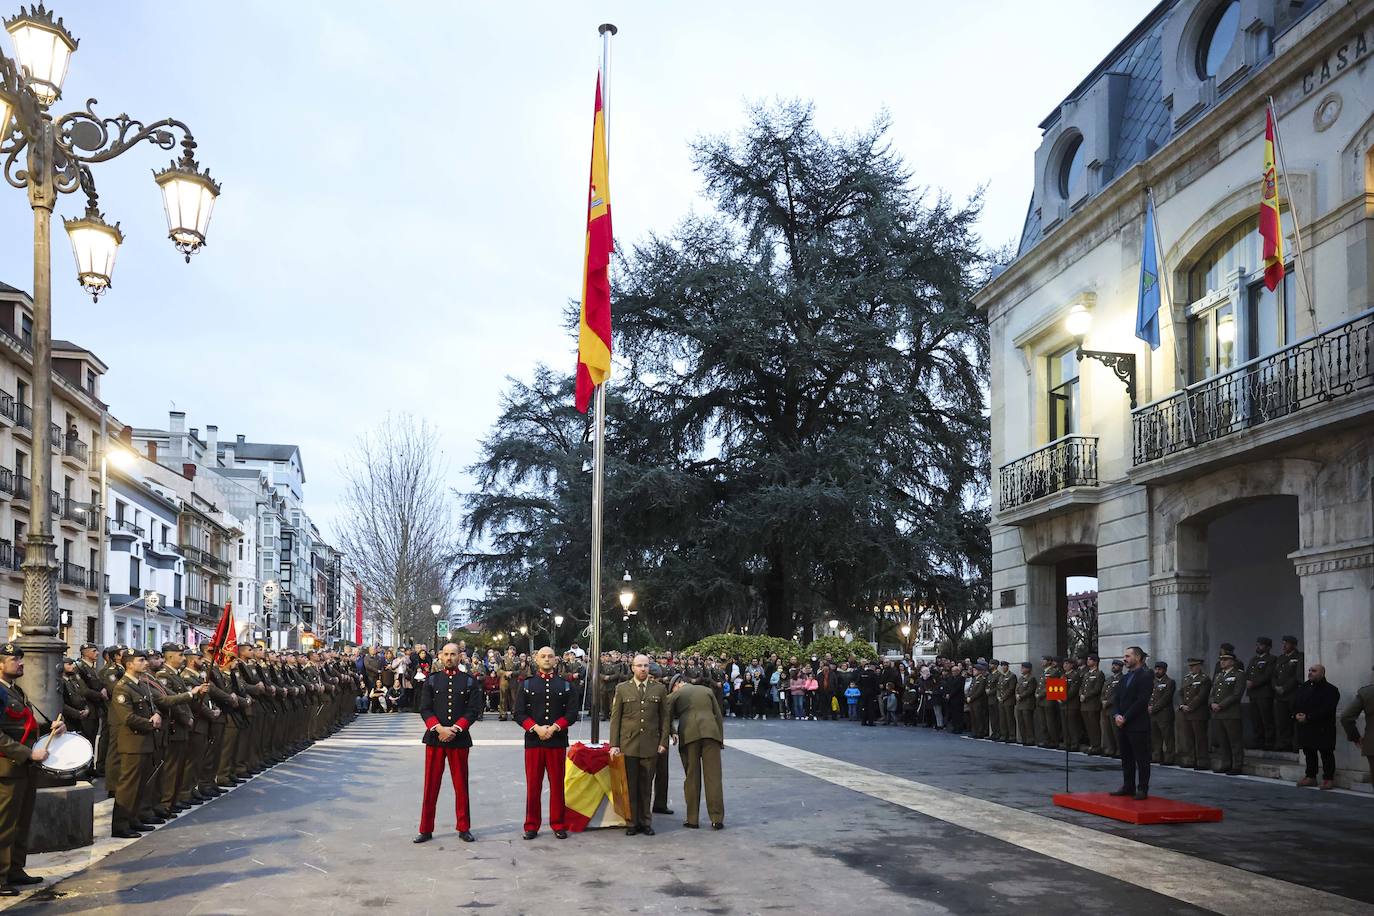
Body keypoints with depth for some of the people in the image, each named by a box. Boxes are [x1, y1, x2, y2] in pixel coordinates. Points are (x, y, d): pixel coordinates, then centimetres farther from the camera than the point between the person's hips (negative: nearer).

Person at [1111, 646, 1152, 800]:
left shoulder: (1144, 677, -9)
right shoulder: (1125, 678, 17)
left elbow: (1141, 701, -16)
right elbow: (1118, 698, 15)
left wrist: (1125, 718, -16)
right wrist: (1117, 715, -3)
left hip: (1138, 725, -8)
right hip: (1122, 725, 8)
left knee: (1141, 758, -1)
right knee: (1126, 757, 12)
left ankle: (1142, 789, 3)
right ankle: (1128, 786, 20)